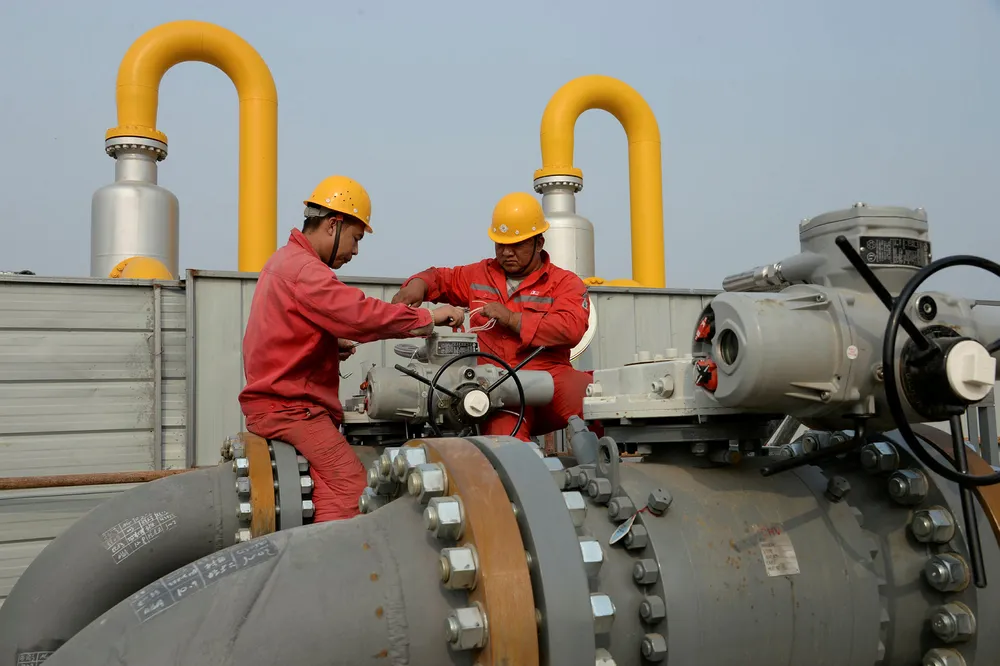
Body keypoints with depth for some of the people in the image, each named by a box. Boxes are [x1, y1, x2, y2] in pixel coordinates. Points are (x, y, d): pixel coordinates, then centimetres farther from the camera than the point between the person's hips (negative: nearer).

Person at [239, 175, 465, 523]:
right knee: (347, 480, -19)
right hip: (288, 406, -11)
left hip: (277, 399, 11)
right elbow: (363, 314, -25)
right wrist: (429, 317, -16)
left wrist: (333, 345, 11)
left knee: (341, 478, 7)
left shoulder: (284, 261, 20)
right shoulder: (303, 269, -15)